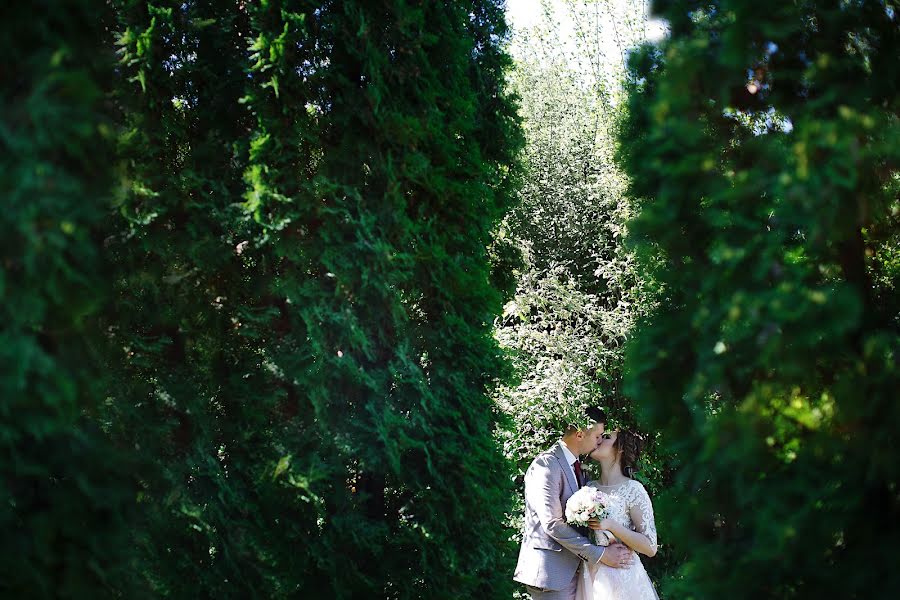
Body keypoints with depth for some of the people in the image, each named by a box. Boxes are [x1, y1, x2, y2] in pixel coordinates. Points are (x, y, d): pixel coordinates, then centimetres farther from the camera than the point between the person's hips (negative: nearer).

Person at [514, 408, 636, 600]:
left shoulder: (576, 465, 14)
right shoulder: (546, 465, -16)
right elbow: (553, 524, -20)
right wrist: (600, 554, -17)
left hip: (573, 568, 8)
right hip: (551, 570, -8)